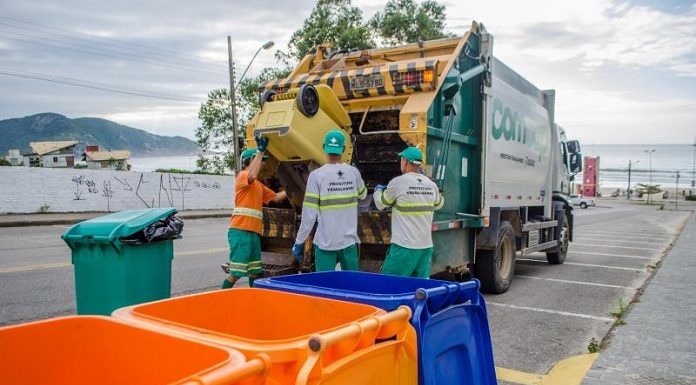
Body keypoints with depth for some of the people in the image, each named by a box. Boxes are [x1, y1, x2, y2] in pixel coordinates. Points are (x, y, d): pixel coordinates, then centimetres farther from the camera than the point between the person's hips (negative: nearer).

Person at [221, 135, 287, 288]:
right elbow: (252, 176, -28)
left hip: (254, 233, 9)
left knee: (255, 273, 13)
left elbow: (276, 197, 28)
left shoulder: (258, 185, 22)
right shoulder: (242, 175, -4)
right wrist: (260, 150, -22)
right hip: (240, 232, -9)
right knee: (236, 274, -8)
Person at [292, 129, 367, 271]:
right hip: (349, 242, 3)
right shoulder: (353, 172, -1)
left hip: (325, 243, -3)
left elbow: (309, 215, -13)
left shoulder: (317, 175, -12)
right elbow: (362, 195, 20)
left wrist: (299, 242, -4)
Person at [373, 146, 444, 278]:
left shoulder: (397, 183, -10)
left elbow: (381, 204, 4)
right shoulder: (431, 184, 4)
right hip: (426, 246, 6)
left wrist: (378, 190, 25)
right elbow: (439, 204, 24)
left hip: (404, 246, -6)